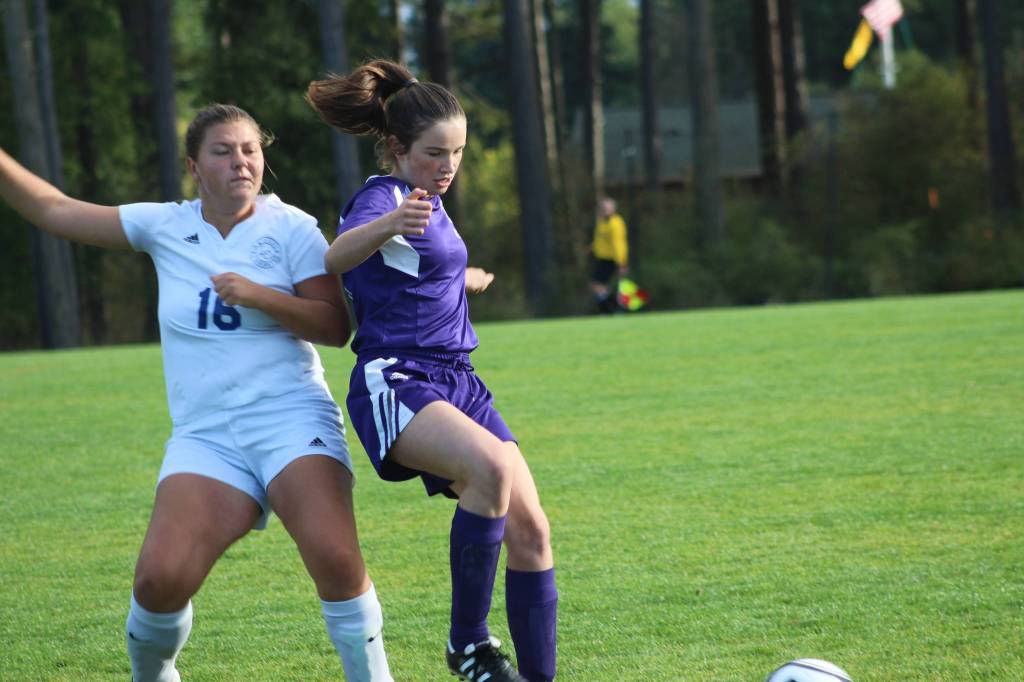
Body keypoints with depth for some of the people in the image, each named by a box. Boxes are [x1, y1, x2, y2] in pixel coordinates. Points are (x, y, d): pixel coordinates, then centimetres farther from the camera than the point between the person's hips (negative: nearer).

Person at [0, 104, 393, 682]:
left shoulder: (291, 227, 2)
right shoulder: (165, 226, 10)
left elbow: (336, 326, -4)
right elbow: (55, 209, 15)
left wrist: (258, 295, -16)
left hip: (293, 422, -2)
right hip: (205, 436, 2)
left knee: (335, 557, -25)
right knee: (160, 579, -16)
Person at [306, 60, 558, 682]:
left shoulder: (426, 201, 18)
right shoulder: (383, 198, -10)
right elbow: (337, 257, -33)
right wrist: (388, 227, -54)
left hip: (456, 384, 9)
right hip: (395, 384, -9)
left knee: (530, 530, -3)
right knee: (491, 468, -34)